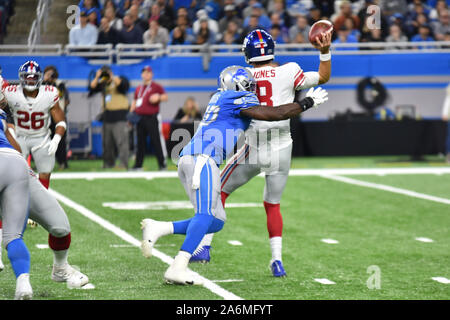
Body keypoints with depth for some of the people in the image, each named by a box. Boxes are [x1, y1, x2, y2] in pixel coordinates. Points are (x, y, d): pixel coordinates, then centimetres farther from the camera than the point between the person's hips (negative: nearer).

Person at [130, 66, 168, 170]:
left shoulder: (156, 86, 0)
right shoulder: (138, 88, 18)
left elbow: (166, 97, -4)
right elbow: (134, 102, 25)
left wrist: (158, 98, -24)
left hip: (152, 118, -6)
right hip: (140, 118, 6)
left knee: (156, 140, -9)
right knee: (140, 142, 9)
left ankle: (163, 163, -4)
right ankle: (138, 165, 14)